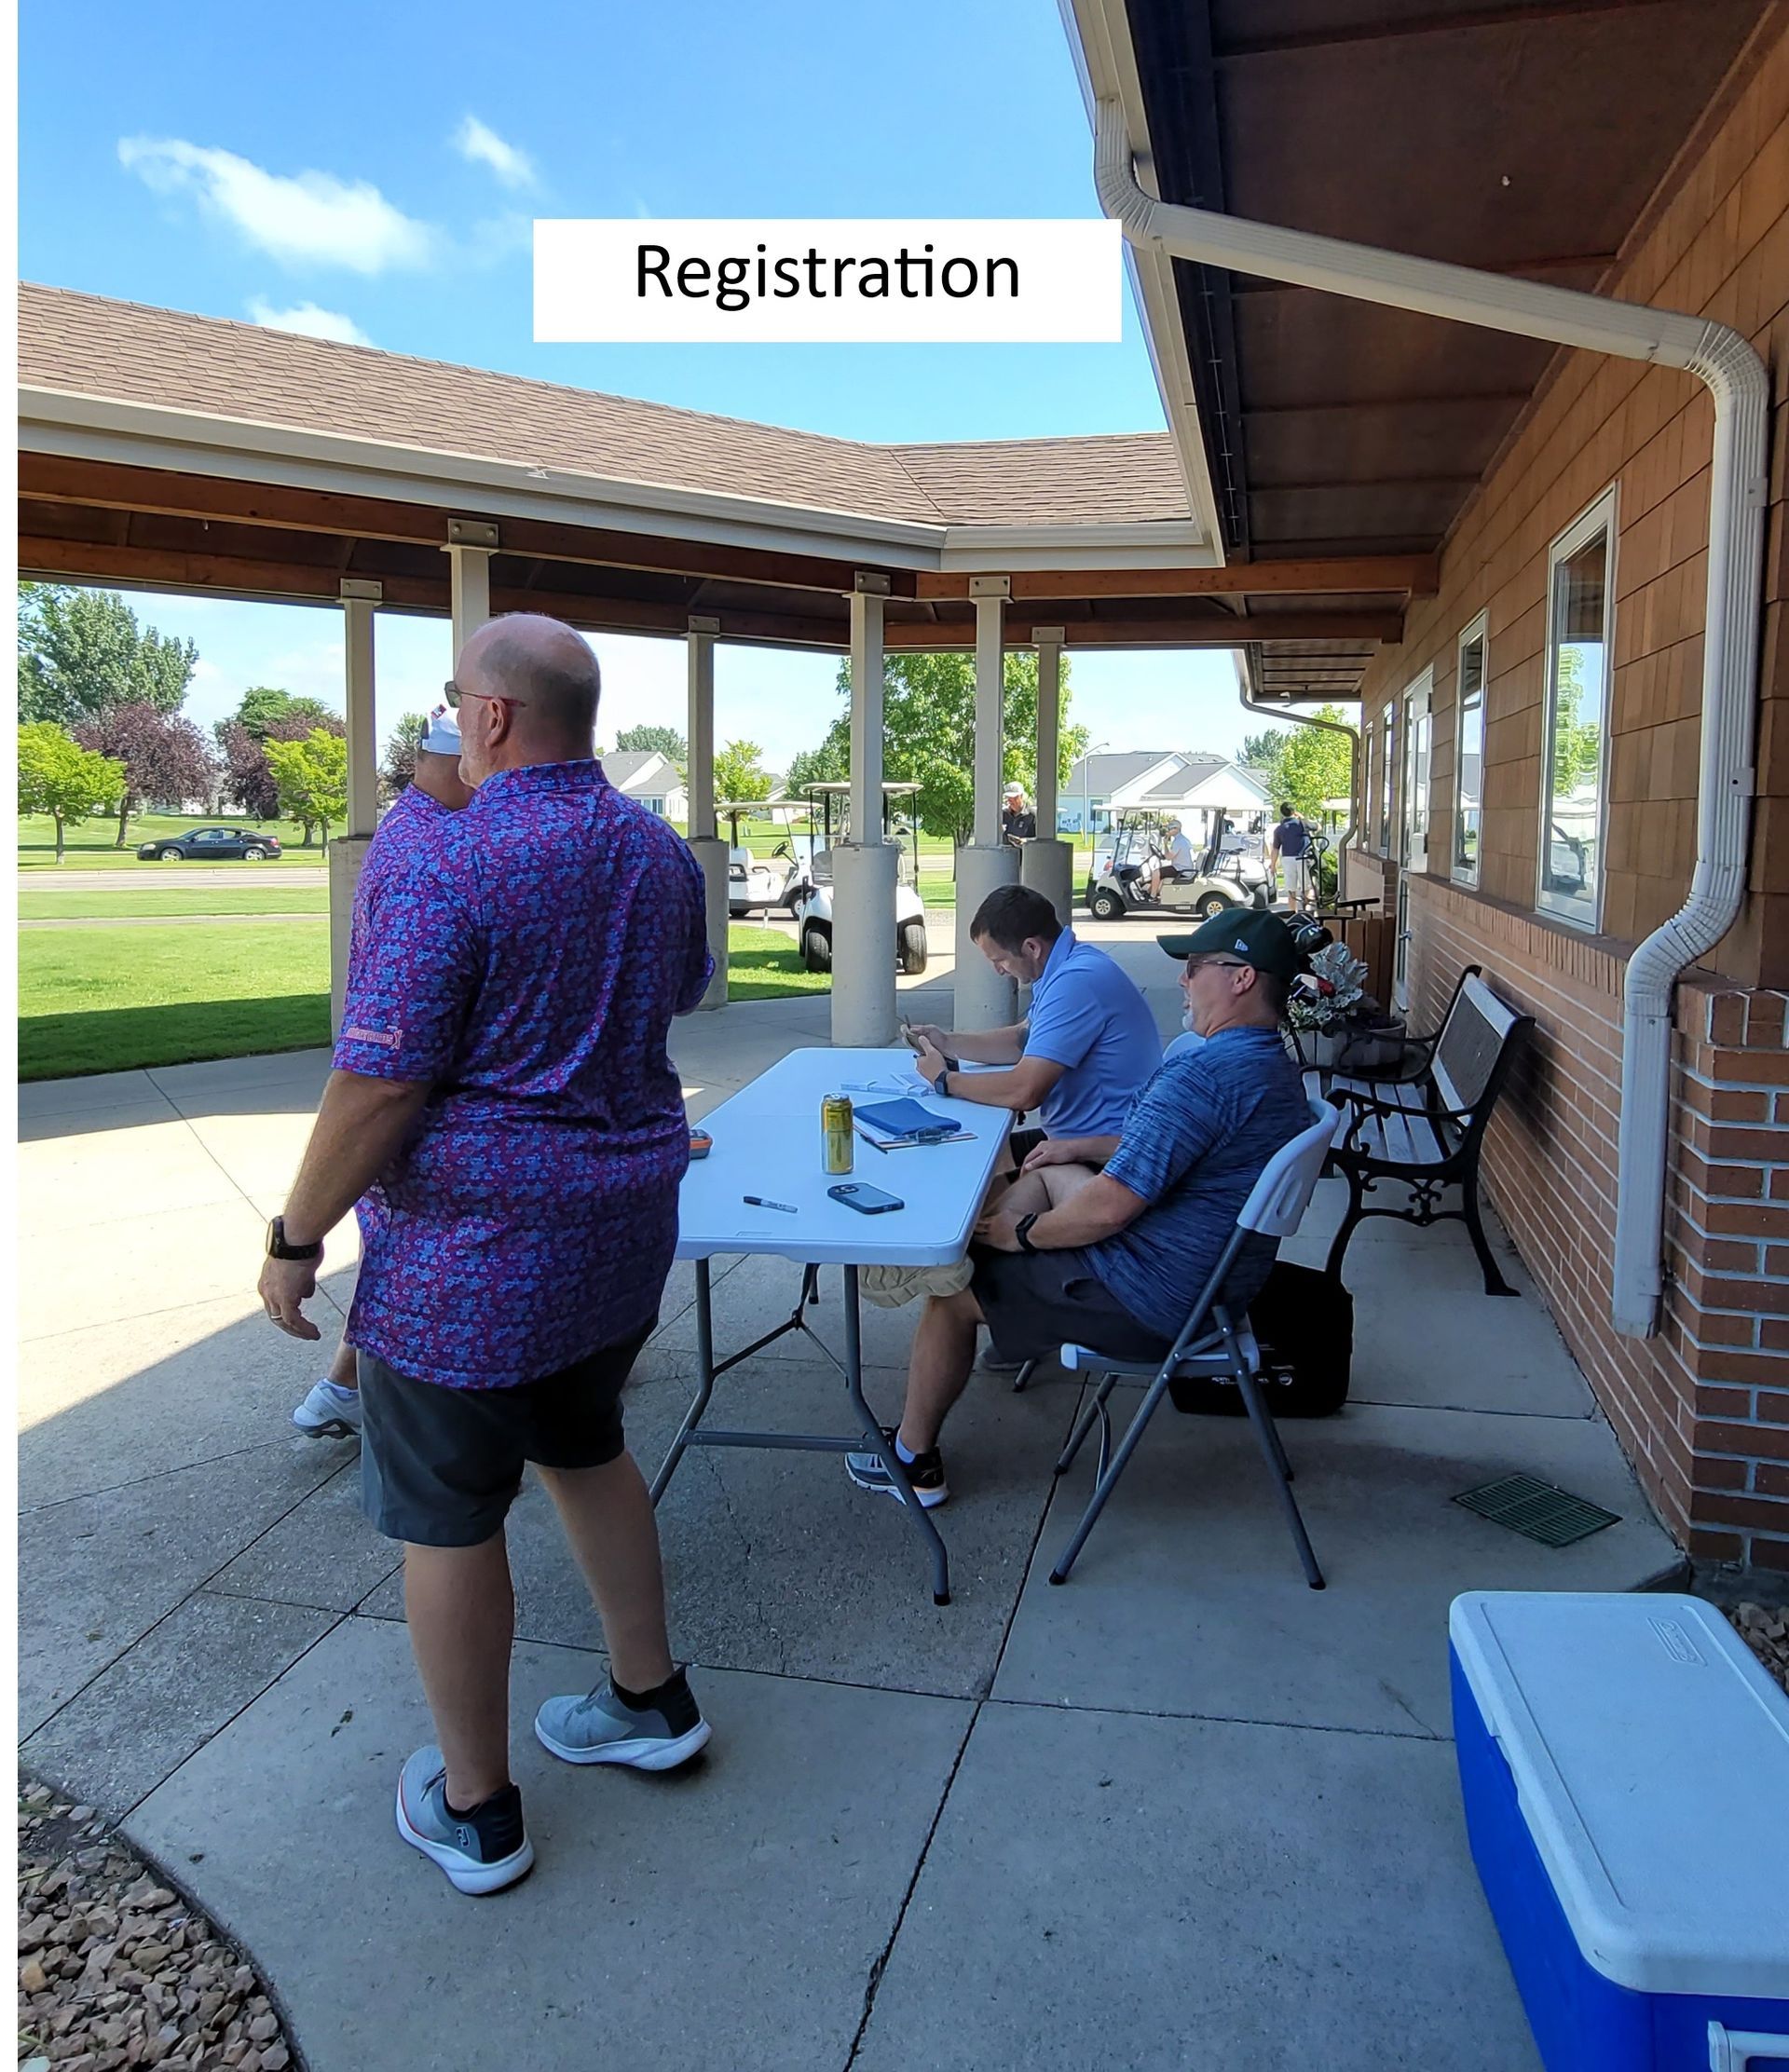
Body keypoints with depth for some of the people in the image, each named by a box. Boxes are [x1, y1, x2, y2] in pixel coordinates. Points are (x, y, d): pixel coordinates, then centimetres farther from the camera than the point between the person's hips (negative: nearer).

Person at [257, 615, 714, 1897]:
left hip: (468, 1251, -7)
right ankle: (652, 1700, 39)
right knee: (588, 1450, 26)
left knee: (449, 1516, 10)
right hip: (622, 1226, 8)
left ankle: (475, 1808, 26)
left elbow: (380, 1088, -20)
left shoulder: (447, 868, -20)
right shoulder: (658, 852, 4)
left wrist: (297, 1238, -8)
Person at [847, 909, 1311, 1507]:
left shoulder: (1204, 1073, -28)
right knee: (1051, 1172, 23)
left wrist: (1024, 1231, -12)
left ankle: (914, 1461, 21)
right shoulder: (1276, 1067, 6)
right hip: (1215, 1281, 10)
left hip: (1151, 1303, -10)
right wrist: (1085, 1147, 15)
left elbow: (1110, 1208, -29)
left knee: (950, 1291, 3)